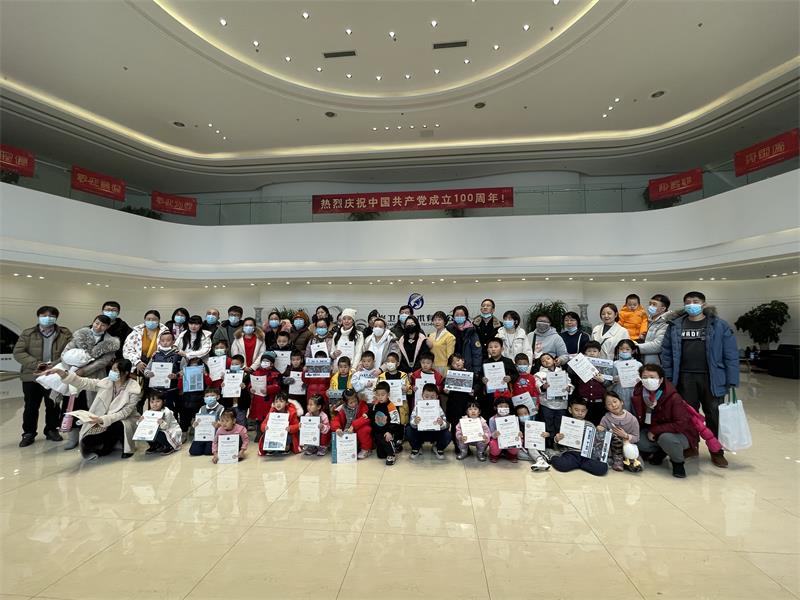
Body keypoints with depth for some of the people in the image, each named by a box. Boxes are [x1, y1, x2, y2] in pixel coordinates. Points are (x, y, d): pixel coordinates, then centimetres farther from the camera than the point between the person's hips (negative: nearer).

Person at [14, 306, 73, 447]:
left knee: (53, 406, 11)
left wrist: (54, 365, -20)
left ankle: (52, 430, 26)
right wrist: (35, 364, -18)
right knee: (31, 406, 9)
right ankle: (29, 433, 23)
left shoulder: (65, 334, 0)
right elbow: (18, 352, -3)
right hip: (32, 377, 0)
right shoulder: (27, 334, 3)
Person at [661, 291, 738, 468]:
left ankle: (717, 451, 25)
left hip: (711, 378, -1)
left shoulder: (719, 326, -1)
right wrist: (667, 378, 0)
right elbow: (666, 352, 4)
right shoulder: (675, 326, 3)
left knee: (714, 415, 8)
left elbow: (731, 355, -3)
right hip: (685, 378, 1)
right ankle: (690, 446, 28)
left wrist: (732, 382, -7)